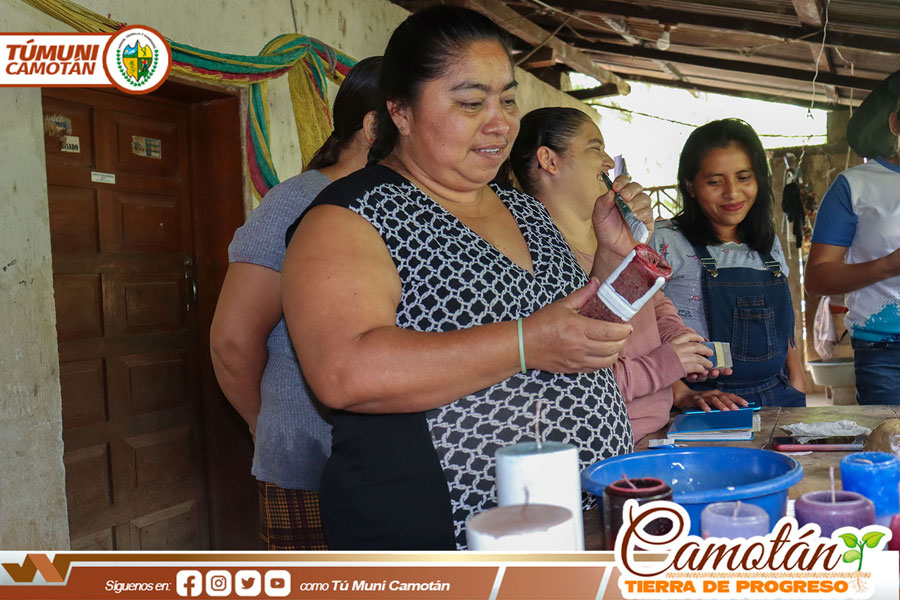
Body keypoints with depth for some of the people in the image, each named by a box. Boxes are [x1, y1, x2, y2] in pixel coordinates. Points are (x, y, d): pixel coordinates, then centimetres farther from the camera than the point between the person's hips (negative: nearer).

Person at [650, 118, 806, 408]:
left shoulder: (770, 246, 14)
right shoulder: (664, 243, -5)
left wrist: (797, 387, 10)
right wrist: (684, 396, -18)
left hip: (778, 397, 6)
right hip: (706, 404, -5)